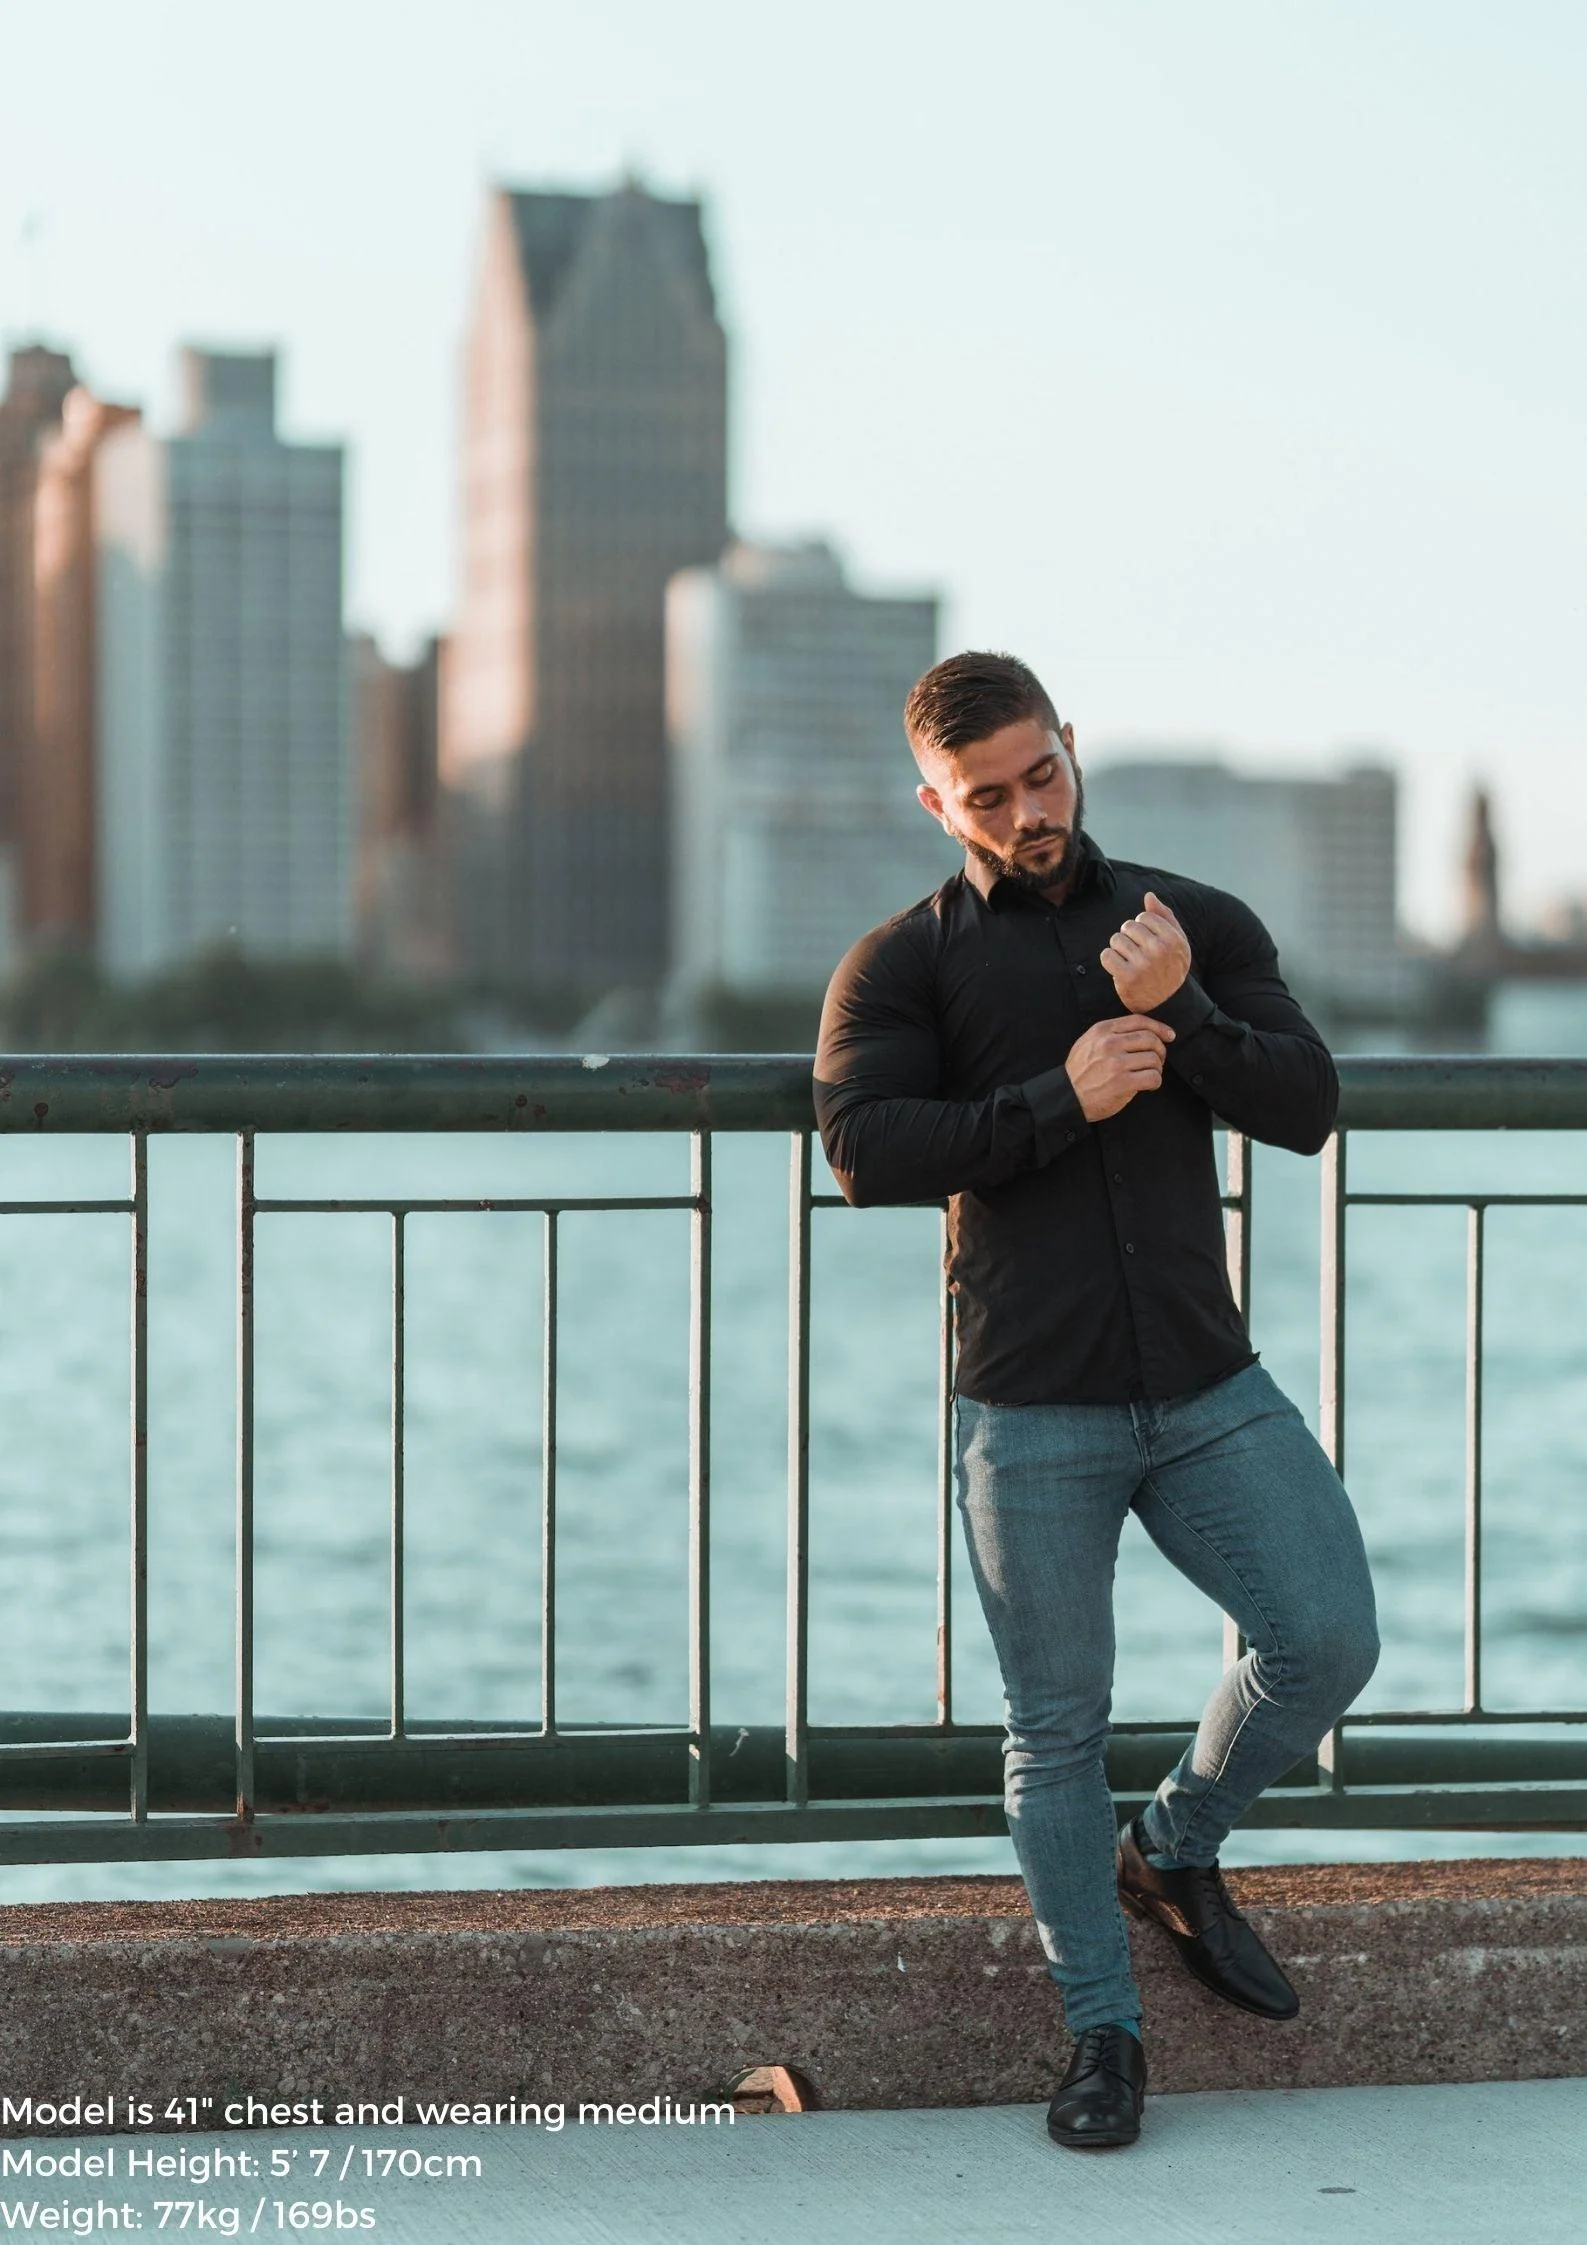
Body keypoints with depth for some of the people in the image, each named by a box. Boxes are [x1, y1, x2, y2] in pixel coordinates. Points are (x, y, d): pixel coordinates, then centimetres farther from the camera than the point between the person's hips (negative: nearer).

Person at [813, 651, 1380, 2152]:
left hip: (1210, 1390, 2)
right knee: (1058, 1730, 3)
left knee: (1328, 1639, -8)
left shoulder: (1199, 925, 10)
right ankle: (1103, 2030, 18)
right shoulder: (903, 963, 3)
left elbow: (1307, 1104, -1)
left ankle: (1174, 1850, 20)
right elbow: (864, 1150, -12)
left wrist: (1180, 1012, -16)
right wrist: (1060, 1099, -15)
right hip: (1031, 1416, -2)